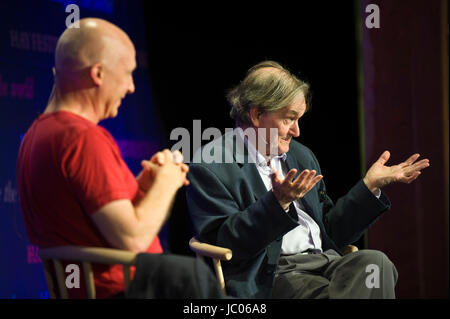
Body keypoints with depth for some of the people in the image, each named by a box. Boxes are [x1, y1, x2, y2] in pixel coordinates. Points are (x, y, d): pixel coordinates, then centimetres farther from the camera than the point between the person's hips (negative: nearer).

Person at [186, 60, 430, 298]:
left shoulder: (301, 156, 24)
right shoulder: (209, 166, 0)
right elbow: (223, 245, -11)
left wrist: (371, 184, 17)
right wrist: (278, 203, -22)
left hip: (325, 262, 8)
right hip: (271, 278, -7)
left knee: (375, 261, -27)